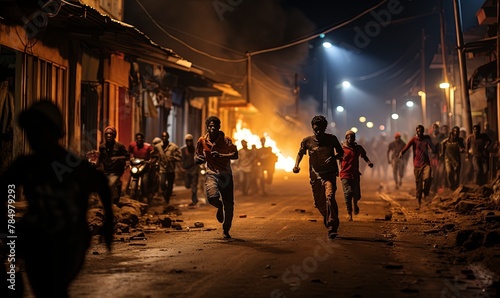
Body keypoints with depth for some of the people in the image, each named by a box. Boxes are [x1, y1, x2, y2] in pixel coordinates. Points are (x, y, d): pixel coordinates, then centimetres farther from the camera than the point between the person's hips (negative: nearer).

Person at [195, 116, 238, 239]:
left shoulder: (226, 140, -4)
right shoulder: (202, 141, 3)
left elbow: (235, 155, -13)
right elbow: (197, 155, 18)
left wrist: (221, 155, -27)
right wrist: (199, 159, -6)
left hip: (225, 174, 0)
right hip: (211, 174, 0)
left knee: (229, 205, 2)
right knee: (212, 197, -28)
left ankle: (226, 230, 25)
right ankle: (219, 207, 11)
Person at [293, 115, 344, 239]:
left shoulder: (331, 139, 0)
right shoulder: (307, 141, 1)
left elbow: (341, 153, 12)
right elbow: (300, 153, 17)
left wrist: (333, 157, -10)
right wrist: (296, 165, -2)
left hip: (329, 174, -3)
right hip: (315, 175, 3)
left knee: (330, 197, -23)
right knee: (319, 203, 10)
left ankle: (332, 228, -25)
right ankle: (328, 221, 38)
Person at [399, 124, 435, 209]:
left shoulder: (427, 138, 7)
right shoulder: (413, 139, -2)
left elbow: (433, 149, 17)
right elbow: (406, 147, -16)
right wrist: (401, 153, -36)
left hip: (426, 163, 1)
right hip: (417, 164, -1)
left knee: (428, 178, -25)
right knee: (418, 183, 2)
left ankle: (425, 193, 0)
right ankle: (419, 202, 13)